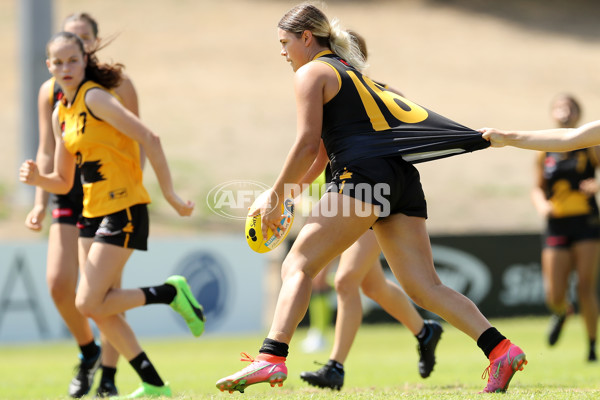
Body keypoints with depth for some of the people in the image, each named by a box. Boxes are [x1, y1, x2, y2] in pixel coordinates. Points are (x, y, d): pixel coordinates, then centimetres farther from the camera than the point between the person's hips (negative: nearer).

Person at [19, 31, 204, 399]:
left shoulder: (95, 97, -12)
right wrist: (37, 178, -5)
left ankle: (170, 292, 2)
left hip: (123, 210, -9)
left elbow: (150, 139, -18)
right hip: (92, 213, 9)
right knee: (101, 310, 5)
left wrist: (170, 194, -19)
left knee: (89, 304, -13)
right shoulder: (61, 113, 13)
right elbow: (64, 182, 17)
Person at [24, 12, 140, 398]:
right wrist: (40, 204, 3)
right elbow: (47, 152, 11)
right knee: (58, 282, -10)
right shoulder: (50, 91, 8)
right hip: (68, 194, 3)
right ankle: (88, 350, 17)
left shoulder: (118, 85, 1)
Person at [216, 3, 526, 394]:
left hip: (364, 173, -8)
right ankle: (501, 349, -12)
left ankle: (272, 358, -21)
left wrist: (275, 199, 0)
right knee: (424, 286, 2)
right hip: (403, 177, 8)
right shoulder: (351, 71, 31)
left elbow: (307, 144, -6)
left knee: (297, 265, -6)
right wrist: (277, 194, 29)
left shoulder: (312, 73, 5)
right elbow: (318, 156, 33)